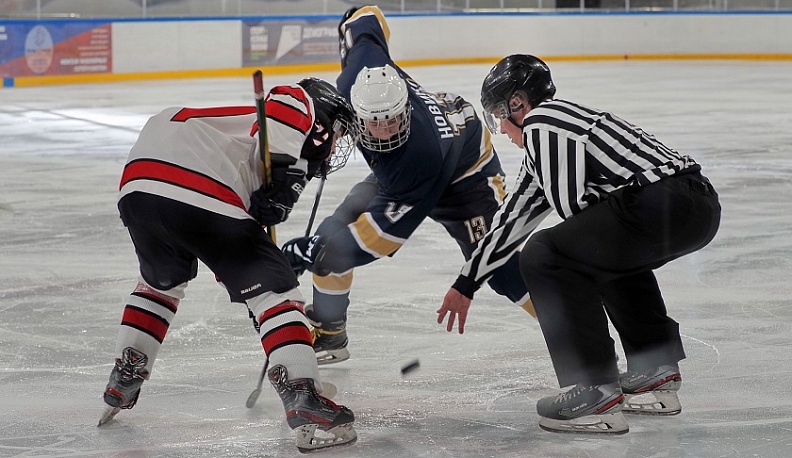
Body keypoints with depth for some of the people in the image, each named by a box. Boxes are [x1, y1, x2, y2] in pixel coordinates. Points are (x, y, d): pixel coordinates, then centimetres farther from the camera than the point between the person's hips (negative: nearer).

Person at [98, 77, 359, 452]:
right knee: (276, 291, 2)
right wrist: (285, 168, -10)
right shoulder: (300, 109, 19)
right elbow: (292, 97, -9)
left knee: (162, 280, 36)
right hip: (200, 196, -8)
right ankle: (303, 401, -9)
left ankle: (122, 380, 37)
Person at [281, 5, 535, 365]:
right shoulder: (362, 71, -33)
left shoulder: (421, 154, -45)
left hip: (464, 171, -7)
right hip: (399, 169, 7)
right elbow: (368, 19, -12)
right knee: (335, 230, -5)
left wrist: (318, 251, -45)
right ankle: (327, 334, 9)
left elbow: (388, 229, -41)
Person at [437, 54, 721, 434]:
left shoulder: (540, 123, 1)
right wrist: (466, 284, 42)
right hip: (702, 204, 10)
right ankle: (658, 374, 31)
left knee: (545, 257, -8)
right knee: (611, 253, 36)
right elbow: (514, 216, 37)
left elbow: (572, 206, -7)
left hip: (662, 201, -10)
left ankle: (596, 392, -10)